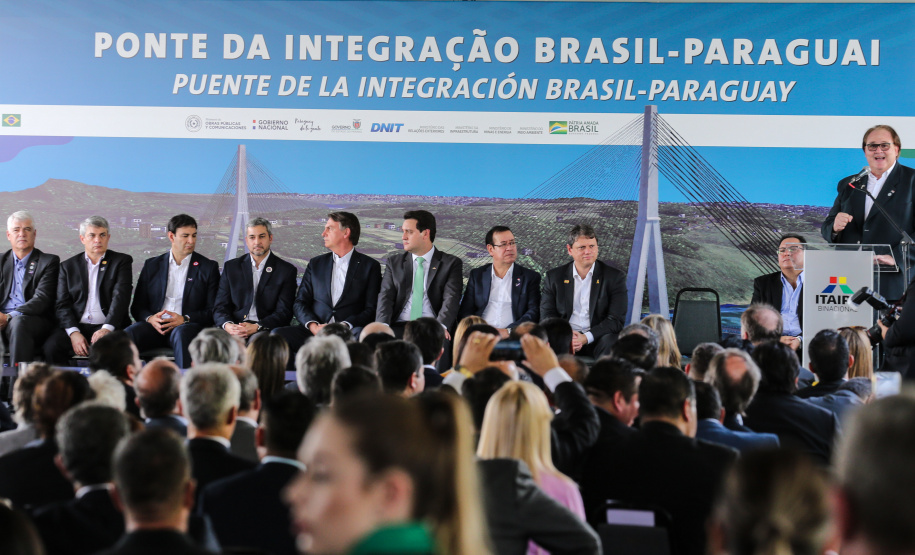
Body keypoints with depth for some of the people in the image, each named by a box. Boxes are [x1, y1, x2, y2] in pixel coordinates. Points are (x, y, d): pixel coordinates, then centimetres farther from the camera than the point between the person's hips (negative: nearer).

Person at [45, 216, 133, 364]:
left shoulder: (122, 261, 10)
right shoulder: (68, 266, 17)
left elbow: (120, 298, -3)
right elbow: (62, 304, 8)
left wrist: (106, 329, -20)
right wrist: (73, 332, -11)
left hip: (109, 327, -2)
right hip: (77, 326, 2)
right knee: (50, 347, -27)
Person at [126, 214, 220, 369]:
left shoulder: (208, 267, 11)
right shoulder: (152, 265, 18)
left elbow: (213, 311, 5)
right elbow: (137, 306, 15)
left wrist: (184, 319, -13)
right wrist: (150, 318, -9)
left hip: (187, 326, -2)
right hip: (155, 326, 2)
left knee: (182, 333, -39)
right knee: (130, 333, -31)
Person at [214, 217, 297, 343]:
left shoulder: (286, 270, 8)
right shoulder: (231, 267, 16)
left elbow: (284, 312, 0)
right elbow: (220, 307, 10)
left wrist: (256, 327, -17)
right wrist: (227, 325, -14)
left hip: (265, 328, -2)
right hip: (235, 327, 2)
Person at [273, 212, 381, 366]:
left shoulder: (370, 266, 10)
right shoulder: (315, 264, 21)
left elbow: (372, 310, 2)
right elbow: (300, 303, 13)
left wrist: (343, 326, -15)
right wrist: (313, 326, -8)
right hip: (314, 331, 3)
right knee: (277, 334, -24)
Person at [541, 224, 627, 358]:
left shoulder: (615, 277, 5)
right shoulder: (554, 277, 12)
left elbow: (616, 320, -2)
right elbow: (547, 315, 8)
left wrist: (586, 337, -17)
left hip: (596, 339, -1)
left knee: (609, 342, -35)